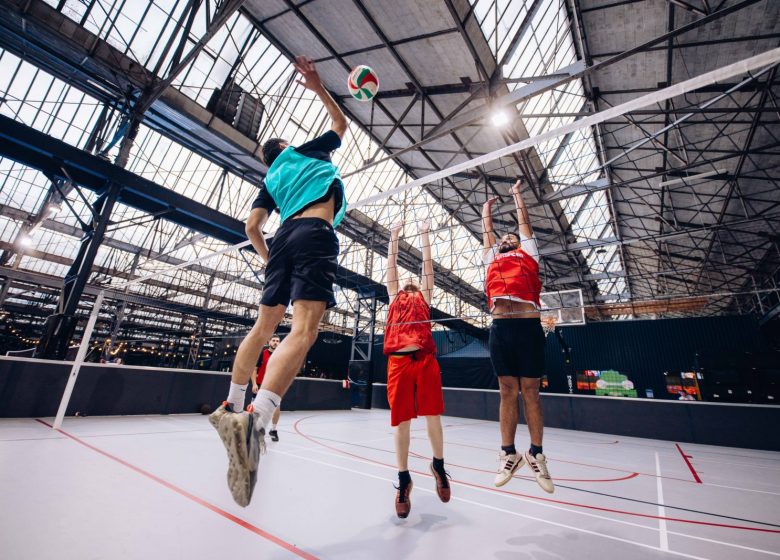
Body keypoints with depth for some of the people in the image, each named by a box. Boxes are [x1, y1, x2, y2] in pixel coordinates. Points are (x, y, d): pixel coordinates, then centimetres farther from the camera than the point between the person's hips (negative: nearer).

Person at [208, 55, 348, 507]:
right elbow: (341, 123, 39)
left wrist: (268, 258, 30)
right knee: (304, 331, -21)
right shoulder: (306, 151, 26)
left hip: (286, 237, 6)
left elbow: (252, 225, 19)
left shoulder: (271, 180, 31)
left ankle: (232, 407, 21)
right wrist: (318, 87, 40)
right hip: (315, 234, -5)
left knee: (264, 326, 14)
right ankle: (255, 421, -37)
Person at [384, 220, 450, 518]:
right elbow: (392, 265, 29)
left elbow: (427, 264, 25)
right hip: (398, 360, 1)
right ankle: (403, 479, 21)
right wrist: (394, 236, 34)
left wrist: (424, 235, 32)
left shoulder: (424, 296, 22)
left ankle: (438, 465, 29)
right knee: (401, 421, 3)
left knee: (433, 416, 3)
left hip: (425, 359, 0)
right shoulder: (394, 297, 24)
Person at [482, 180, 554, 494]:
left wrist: (516, 195, 41)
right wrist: (487, 209, 50)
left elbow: (524, 222, 28)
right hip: (500, 328, 2)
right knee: (507, 392, 6)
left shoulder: (528, 254, 19)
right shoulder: (491, 259, 24)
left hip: (527, 326, -2)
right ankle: (509, 454, 14)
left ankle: (536, 454, 17)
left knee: (530, 392, 5)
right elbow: (487, 232, 36)